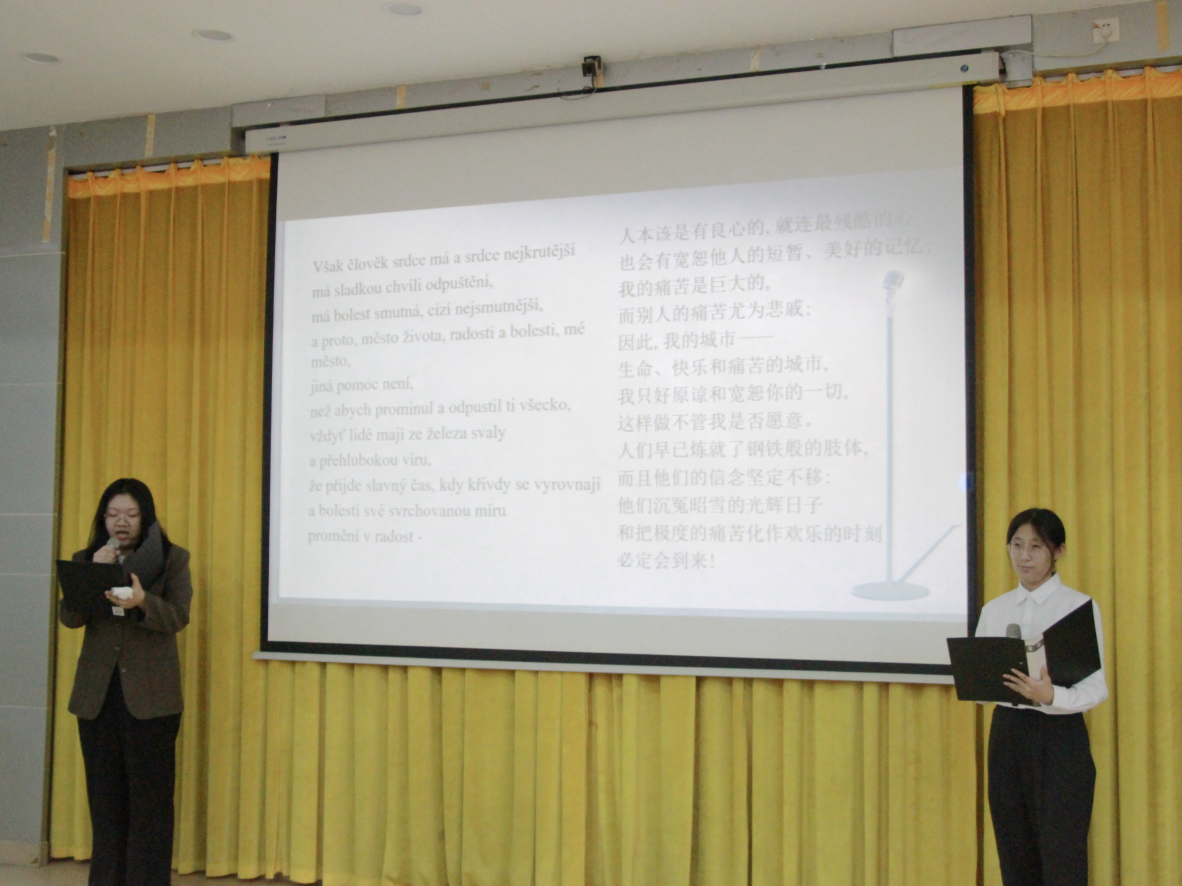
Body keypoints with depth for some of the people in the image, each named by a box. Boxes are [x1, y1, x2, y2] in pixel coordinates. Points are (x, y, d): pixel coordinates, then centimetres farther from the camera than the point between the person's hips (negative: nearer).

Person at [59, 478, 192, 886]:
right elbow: (69, 617, 0)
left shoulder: (172, 558, 2)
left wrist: (141, 601, -27)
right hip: (97, 693, 3)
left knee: (150, 795, -3)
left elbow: (178, 617, -8)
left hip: (150, 694, -3)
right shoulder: (85, 559, 11)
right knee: (104, 795, 7)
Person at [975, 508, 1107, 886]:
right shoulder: (994, 610, 10)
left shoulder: (1079, 605, -3)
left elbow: (1096, 688, -10)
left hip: (1060, 735, -4)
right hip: (1007, 732, 5)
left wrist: (1050, 696, -29)